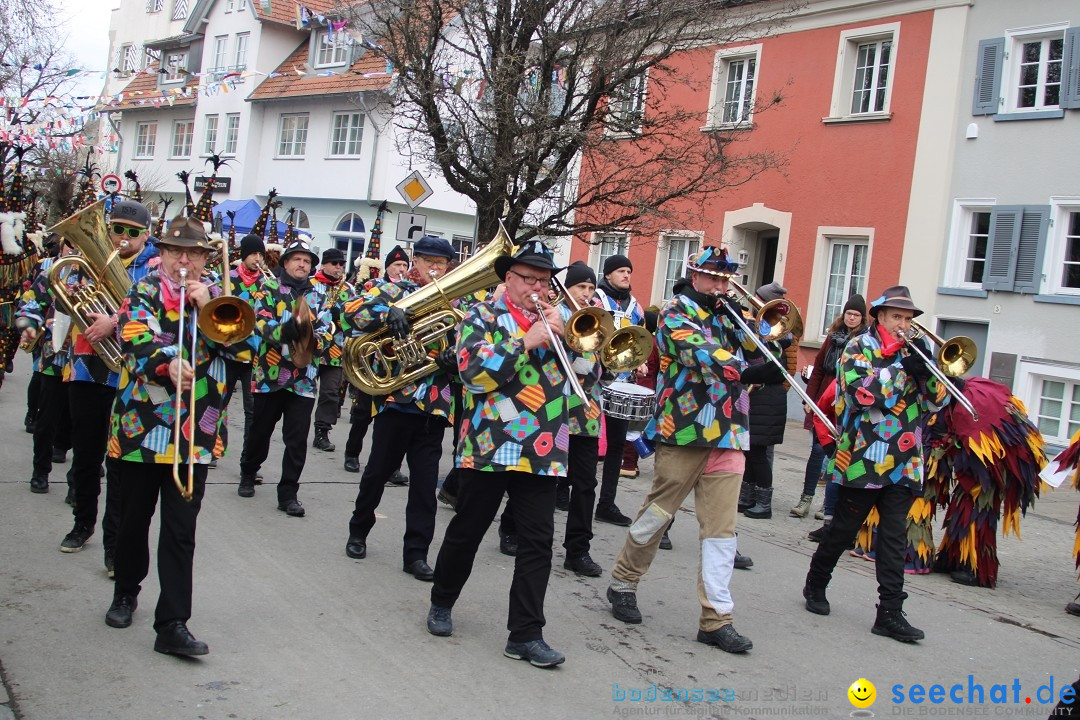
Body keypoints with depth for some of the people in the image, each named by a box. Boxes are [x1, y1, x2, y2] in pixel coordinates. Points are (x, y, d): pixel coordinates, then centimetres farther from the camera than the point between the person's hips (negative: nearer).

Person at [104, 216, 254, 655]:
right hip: (141, 429, -1)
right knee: (134, 520, 15)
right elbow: (136, 342, -17)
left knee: (181, 532, 0)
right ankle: (126, 593, 39)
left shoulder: (217, 299, 9)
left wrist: (207, 305, -12)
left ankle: (173, 624, 3)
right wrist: (169, 364, -36)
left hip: (195, 436, 1)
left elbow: (243, 347, -4)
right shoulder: (143, 293, 1)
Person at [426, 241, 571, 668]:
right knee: (466, 532, 10)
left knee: (538, 541, 0)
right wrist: (527, 342, -17)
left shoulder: (555, 321, 15)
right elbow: (473, 371, -14)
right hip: (488, 448, -3)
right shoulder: (483, 316, 1)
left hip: (542, 452, 4)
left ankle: (526, 634, 6)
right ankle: (441, 603, 32)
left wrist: (562, 333, -6)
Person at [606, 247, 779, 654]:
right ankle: (622, 585, 27)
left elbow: (753, 352, 12)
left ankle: (716, 619, 4)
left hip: (728, 435, 6)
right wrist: (748, 373, -25)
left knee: (721, 527, 1)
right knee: (657, 515, 7)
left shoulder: (726, 316, 18)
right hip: (685, 432, -6)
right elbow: (705, 358, -18)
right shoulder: (676, 313, -4)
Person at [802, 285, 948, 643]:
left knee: (894, 536, 2)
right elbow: (861, 390, -20)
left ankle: (890, 613, 3)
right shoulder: (858, 348, -2)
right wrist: (904, 369, -19)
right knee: (843, 529, 8)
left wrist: (927, 370, -10)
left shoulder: (909, 353, 13)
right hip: (862, 461, -4)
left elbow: (938, 401, 7)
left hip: (902, 464, 5)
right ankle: (816, 584, 29)